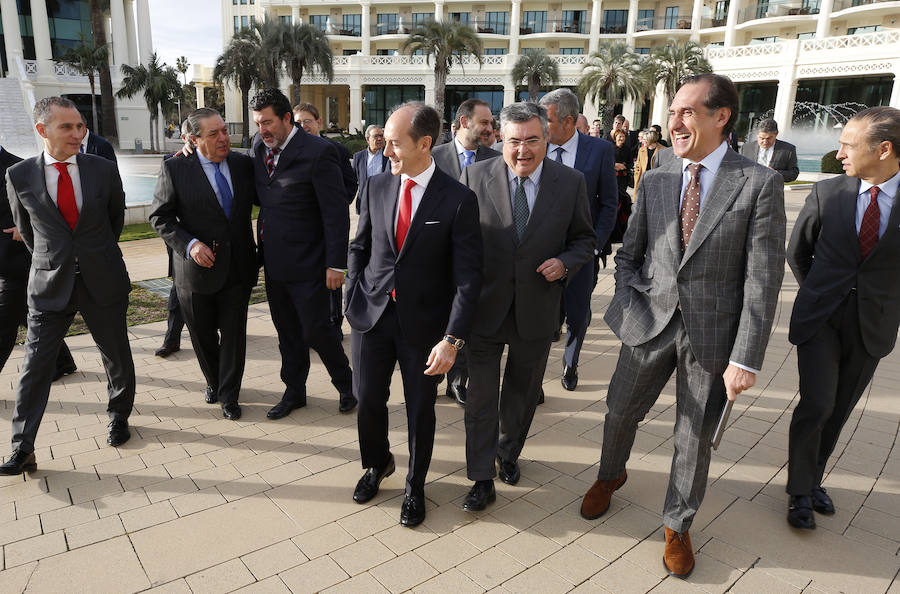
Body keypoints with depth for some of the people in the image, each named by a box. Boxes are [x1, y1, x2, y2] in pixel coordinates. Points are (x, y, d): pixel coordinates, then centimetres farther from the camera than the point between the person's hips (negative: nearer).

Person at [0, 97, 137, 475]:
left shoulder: (103, 170, -3)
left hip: (103, 282, 1)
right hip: (49, 285, 0)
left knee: (116, 355, 12)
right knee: (35, 365, 1)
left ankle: (119, 415, 35)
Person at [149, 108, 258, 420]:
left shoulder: (243, 164, 1)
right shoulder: (175, 168, -7)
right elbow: (160, 216, -5)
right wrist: (189, 244, -19)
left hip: (238, 267, 2)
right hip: (197, 267, -1)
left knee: (234, 332, 7)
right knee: (203, 334, 14)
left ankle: (228, 395, 24)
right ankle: (213, 382, 40)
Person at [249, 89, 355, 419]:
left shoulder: (318, 152, -14)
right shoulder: (259, 147, 7)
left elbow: (336, 213, -15)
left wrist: (336, 264, -17)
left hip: (306, 264, -6)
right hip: (273, 262, 7)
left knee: (316, 330, 2)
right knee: (287, 332, 17)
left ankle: (346, 385, 26)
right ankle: (294, 391, 33)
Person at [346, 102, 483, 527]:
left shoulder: (459, 200, -12)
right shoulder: (376, 188, 1)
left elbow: (467, 276, -14)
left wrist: (453, 339, -20)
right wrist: (354, 297, 3)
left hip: (423, 323, -3)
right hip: (372, 315, 3)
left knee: (420, 410, 10)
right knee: (368, 401, 13)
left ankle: (415, 487, 35)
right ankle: (377, 464, 44)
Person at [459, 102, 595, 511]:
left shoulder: (571, 182, -4)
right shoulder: (475, 177, -6)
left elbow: (584, 238, 6)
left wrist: (565, 263, -15)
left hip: (536, 311, 2)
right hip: (485, 309, -1)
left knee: (522, 393, 20)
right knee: (480, 396, 5)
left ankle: (508, 453, 46)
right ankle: (482, 479, 21)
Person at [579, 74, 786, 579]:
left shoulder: (760, 183, -8)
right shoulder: (655, 181, 3)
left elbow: (763, 278, -11)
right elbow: (629, 253, 12)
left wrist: (746, 358, -14)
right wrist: (629, 302, -5)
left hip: (713, 333, -3)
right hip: (651, 325, 3)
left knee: (694, 439, 11)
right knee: (621, 412, 15)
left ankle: (679, 525, 35)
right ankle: (610, 476, 47)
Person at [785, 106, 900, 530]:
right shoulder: (827, 193, -4)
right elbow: (797, 251, 9)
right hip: (820, 319, -1)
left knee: (839, 410, 11)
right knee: (816, 404, -5)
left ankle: (814, 479, 30)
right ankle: (800, 492, 13)